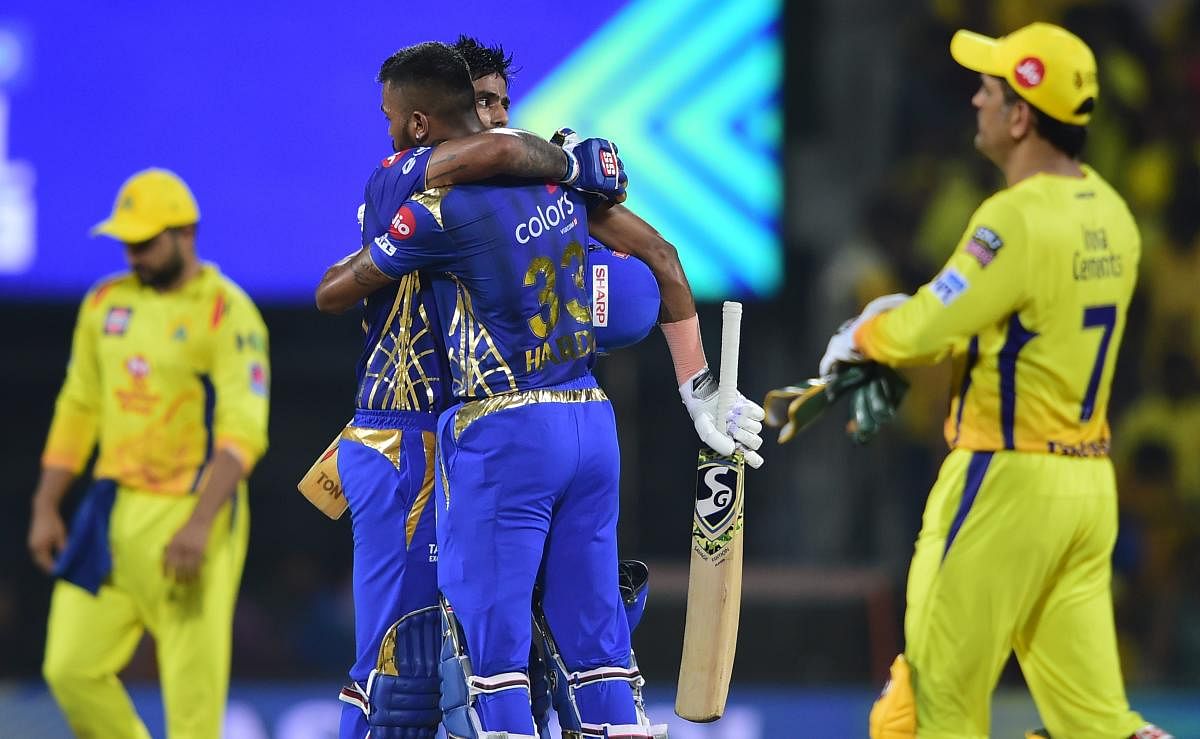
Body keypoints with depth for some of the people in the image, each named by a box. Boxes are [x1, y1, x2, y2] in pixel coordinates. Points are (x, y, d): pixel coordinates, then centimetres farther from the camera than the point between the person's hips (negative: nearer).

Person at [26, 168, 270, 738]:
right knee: (71, 669, 0)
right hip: (112, 515, 6)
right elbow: (78, 408, 18)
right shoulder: (106, 302, 11)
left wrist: (199, 524, -29)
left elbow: (242, 432, -18)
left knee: (192, 691, -8)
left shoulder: (227, 313, -9)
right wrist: (45, 508, 12)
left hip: (190, 515, -6)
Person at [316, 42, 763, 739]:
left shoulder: (437, 205, -12)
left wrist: (368, 252, 25)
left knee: (494, 645, -2)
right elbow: (661, 255, 13)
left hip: (505, 433, -7)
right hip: (591, 423, 7)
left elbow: (333, 292, 1)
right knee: (597, 639, 8)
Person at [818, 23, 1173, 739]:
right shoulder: (1111, 215, 9)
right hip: (1090, 484, 8)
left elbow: (922, 330, -17)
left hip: (1008, 483, -8)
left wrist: (863, 336, 4)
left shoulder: (1019, 218, -18)